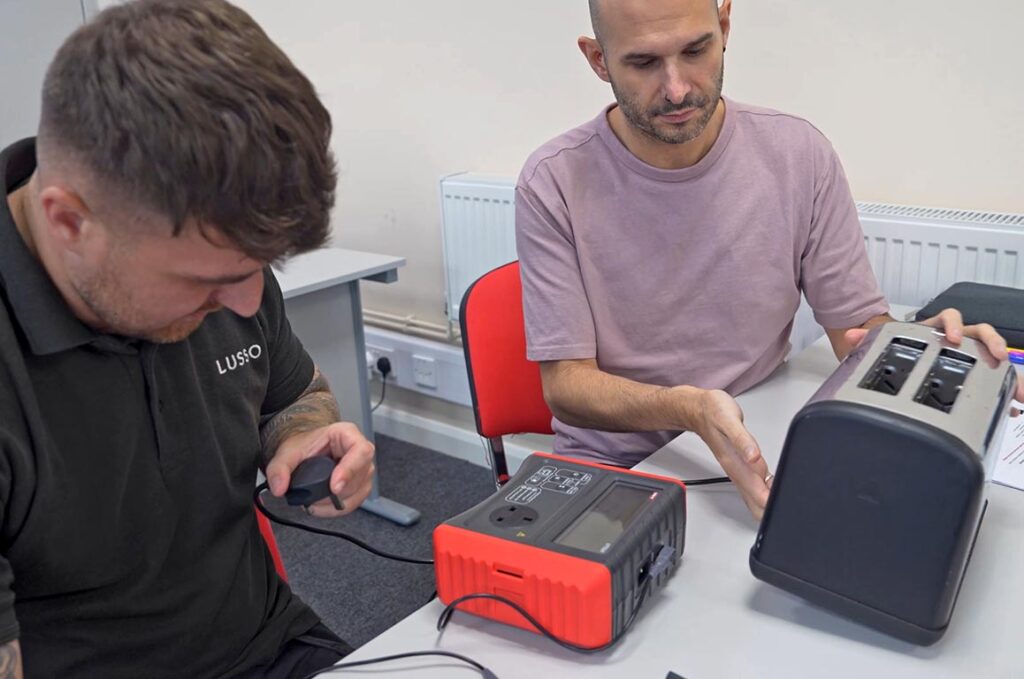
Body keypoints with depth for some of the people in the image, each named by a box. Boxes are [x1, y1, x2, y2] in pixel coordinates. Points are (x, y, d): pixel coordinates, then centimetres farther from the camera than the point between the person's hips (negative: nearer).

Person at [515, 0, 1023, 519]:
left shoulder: (801, 156, -5)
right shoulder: (552, 184, -11)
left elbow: (858, 326, 0)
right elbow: (565, 382, -13)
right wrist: (687, 409, -32)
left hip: (758, 454, 3)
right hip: (611, 469, -2)